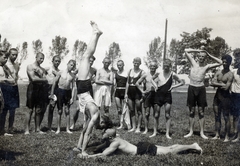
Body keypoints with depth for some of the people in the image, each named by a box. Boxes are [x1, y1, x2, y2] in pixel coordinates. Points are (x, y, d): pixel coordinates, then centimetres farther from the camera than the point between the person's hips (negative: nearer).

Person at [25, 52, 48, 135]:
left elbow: (46, 80, 9)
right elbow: (33, 79, -9)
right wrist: (42, 79, 1)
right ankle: (27, 129, -3)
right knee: (30, 110, -6)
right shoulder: (30, 66, 2)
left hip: (41, 89, 5)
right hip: (33, 88, -5)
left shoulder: (42, 69, 19)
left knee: (39, 110, 5)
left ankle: (37, 128, 11)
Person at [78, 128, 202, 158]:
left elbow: (103, 155, -30)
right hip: (143, 147, 8)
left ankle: (192, 146, 5)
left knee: (170, 152, -2)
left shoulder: (115, 143, -20)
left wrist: (87, 156, -27)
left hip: (145, 150, -8)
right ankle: (191, 145, 22)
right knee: (168, 148, 15)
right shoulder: (114, 139, 7)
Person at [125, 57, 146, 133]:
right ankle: (133, 127, 16)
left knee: (139, 110, 0)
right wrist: (126, 93, 10)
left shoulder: (142, 72, -4)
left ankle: (138, 127, 7)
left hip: (137, 91, -5)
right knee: (131, 110, 8)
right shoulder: (130, 71, 11)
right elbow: (127, 82, 14)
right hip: (130, 91, 6)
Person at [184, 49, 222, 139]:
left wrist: (209, 55, 5)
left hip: (201, 88, 0)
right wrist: (197, 50, 5)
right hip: (191, 88, 0)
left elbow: (220, 63, 4)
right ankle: (191, 131, 12)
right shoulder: (193, 63, 5)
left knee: (201, 112, 3)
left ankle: (202, 132, 9)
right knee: (191, 111, 6)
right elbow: (186, 51, 2)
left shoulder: (207, 66, 5)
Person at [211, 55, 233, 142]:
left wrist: (218, 84, -7)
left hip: (225, 97, -6)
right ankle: (217, 135, 18)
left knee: (226, 117, 0)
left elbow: (226, 87, -20)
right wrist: (222, 84, -14)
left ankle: (227, 136, 8)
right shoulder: (218, 72, 8)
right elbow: (213, 83, -3)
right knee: (217, 116, 10)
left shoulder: (230, 75, -11)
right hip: (217, 96, 6)